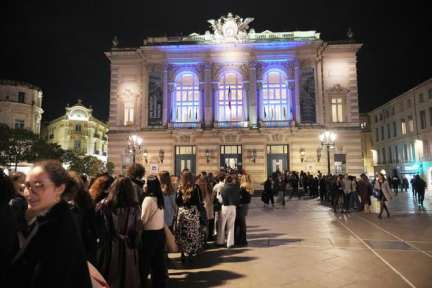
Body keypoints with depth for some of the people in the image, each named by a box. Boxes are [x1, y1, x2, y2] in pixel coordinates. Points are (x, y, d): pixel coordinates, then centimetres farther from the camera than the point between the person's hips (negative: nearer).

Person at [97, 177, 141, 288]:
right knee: (127, 277, 18)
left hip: (110, 245, 0)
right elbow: (138, 229, -4)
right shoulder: (134, 206, -11)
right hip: (128, 246, 0)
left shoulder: (104, 204, -12)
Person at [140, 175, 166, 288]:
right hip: (160, 232, 8)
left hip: (150, 234, -8)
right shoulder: (159, 198, 6)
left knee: (144, 262, 7)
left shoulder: (148, 199, -18)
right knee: (158, 261, 17)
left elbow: (143, 219, -14)